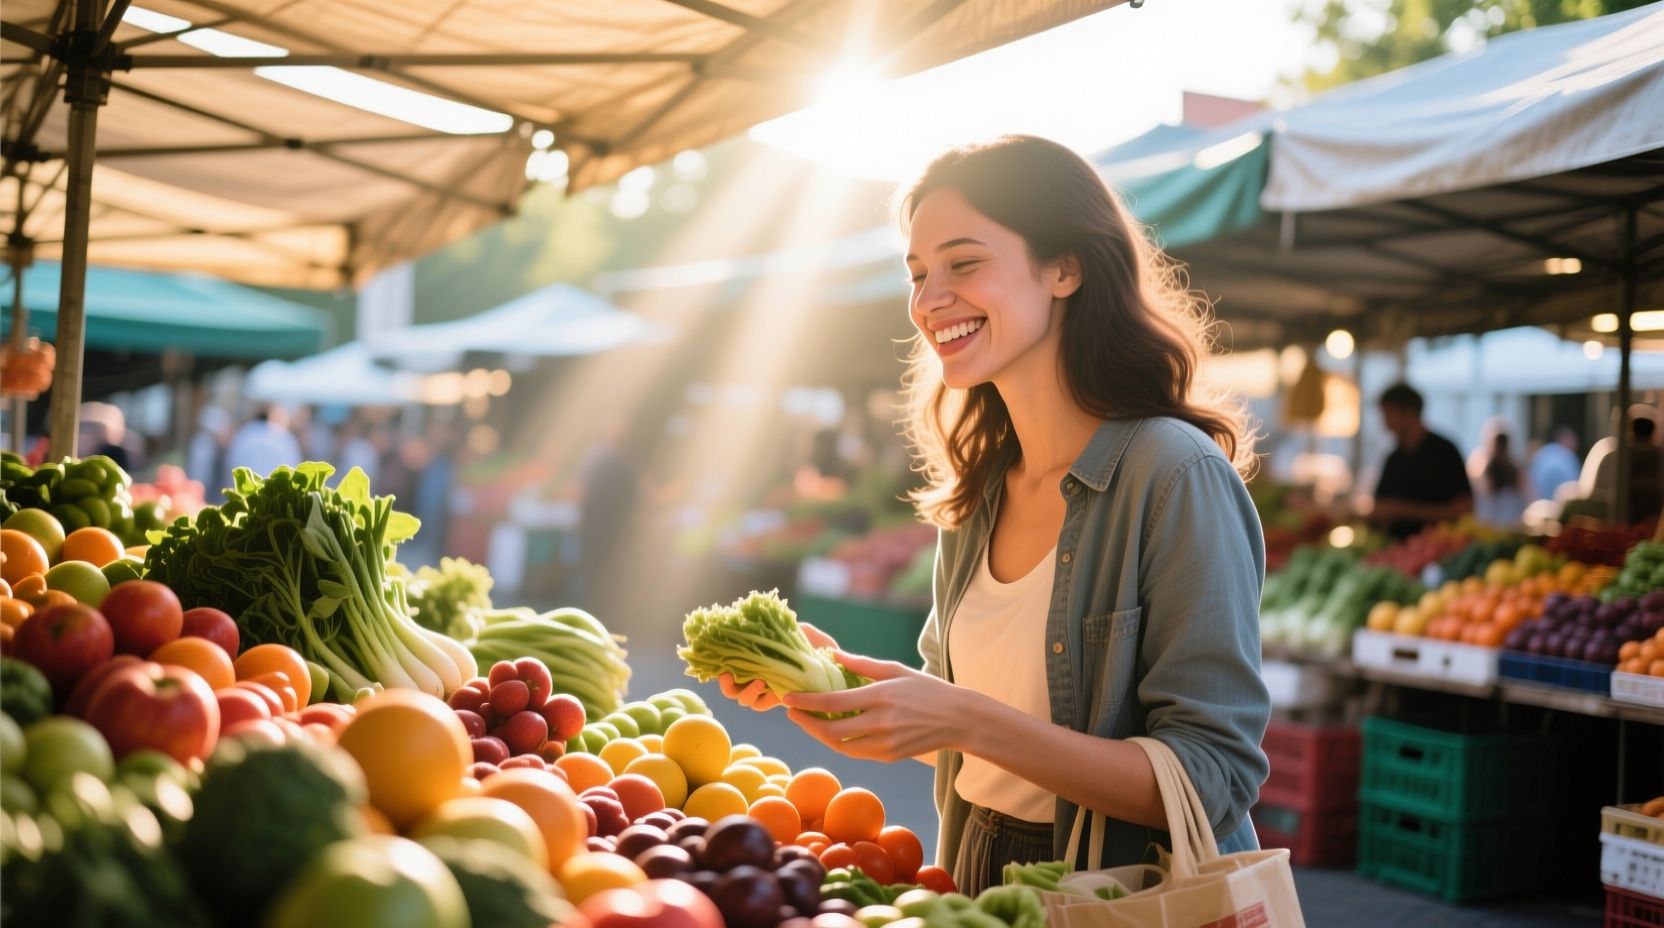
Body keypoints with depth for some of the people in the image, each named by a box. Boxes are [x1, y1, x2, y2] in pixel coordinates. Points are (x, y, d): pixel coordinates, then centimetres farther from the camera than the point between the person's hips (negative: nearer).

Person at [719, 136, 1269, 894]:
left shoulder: (1175, 475, -16)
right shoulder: (979, 489, 4)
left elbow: (1215, 780, -19)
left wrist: (966, 720, -26)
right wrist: (834, 678, -5)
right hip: (973, 885, 5)